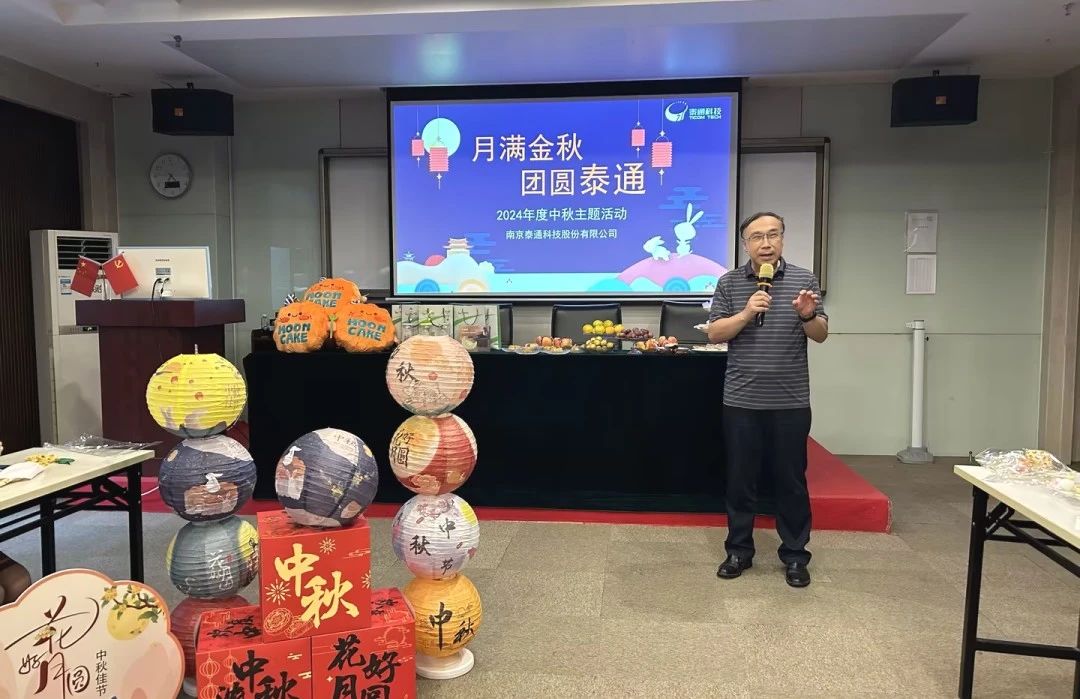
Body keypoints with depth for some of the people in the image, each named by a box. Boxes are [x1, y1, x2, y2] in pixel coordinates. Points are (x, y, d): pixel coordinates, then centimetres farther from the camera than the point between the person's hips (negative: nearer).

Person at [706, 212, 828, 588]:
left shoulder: (804, 279, 3)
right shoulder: (730, 282, 2)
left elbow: (822, 335, 3)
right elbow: (714, 334, -2)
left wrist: (807, 316, -18)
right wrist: (746, 314, -17)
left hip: (791, 402, 0)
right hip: (741, 401, 0)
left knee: (791, 480, 8)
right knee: (740, 480, 9)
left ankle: (795, 556, 21)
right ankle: (739, 550, 23)